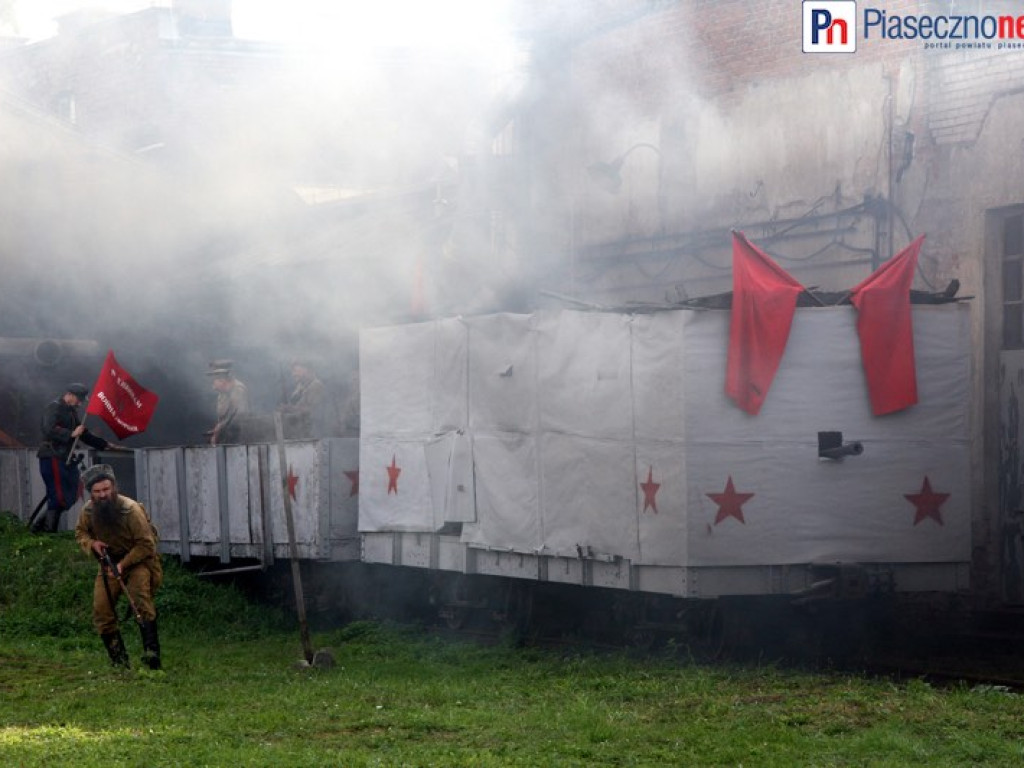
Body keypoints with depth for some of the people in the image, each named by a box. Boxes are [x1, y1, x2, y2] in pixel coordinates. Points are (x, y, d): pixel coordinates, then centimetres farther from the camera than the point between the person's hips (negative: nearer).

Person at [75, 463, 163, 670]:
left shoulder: (131, 510, -27)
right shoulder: (88, 511, -12)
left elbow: (146, 544, -21)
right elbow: (80, 532, 9)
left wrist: (123, 564, -28)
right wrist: (91, 544, -14)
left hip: (137, 560, -5)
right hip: (109, 560, 5)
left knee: (141, 600, -28)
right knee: (101, 611, -2)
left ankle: (151, 652, -32)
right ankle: (119, 660, 12)